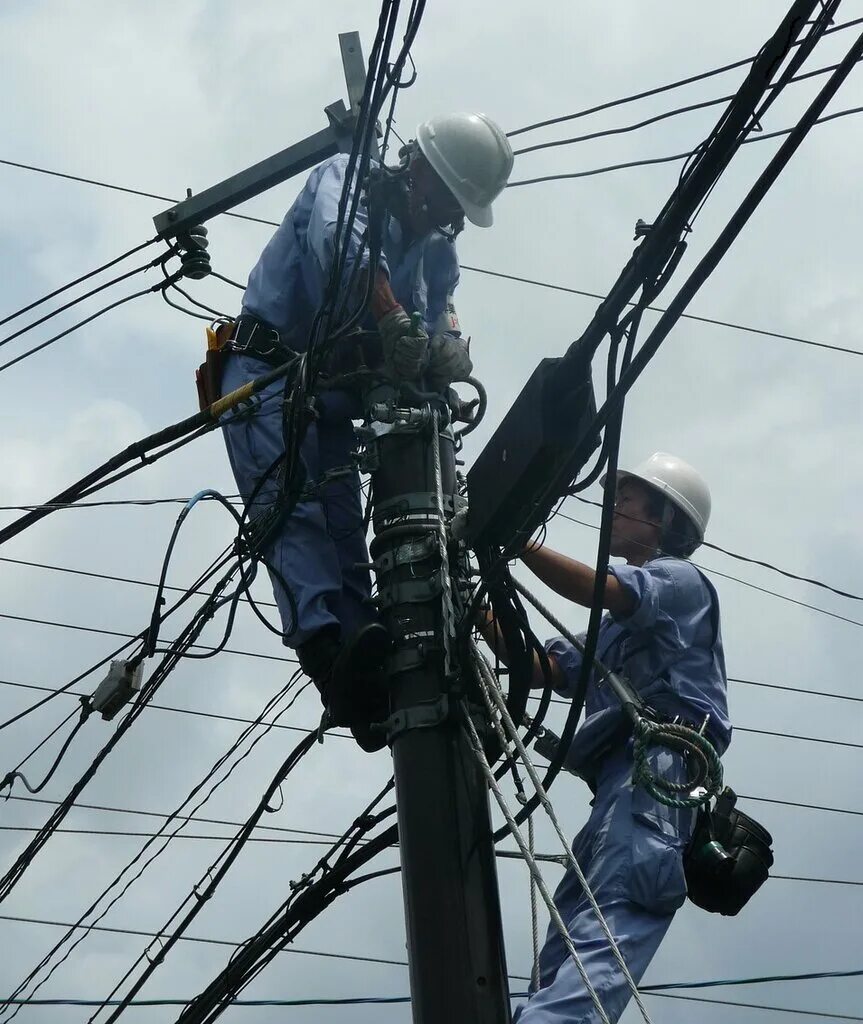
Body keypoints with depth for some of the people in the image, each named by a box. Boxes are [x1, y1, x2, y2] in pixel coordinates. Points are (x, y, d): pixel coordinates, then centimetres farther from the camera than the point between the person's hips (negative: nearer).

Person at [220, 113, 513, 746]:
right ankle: (326, 645, -42)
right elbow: (342, 245, -27)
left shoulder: (438, 250, 16)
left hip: (334, 395, 7)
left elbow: (441, 311, -2)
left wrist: (448, 348, -28)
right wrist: (394, 321, -45)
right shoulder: (347, 178, -4)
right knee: (294, 505, -24)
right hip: (269, 370, -7)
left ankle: (362, 681, -20)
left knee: (344, 528, -7)